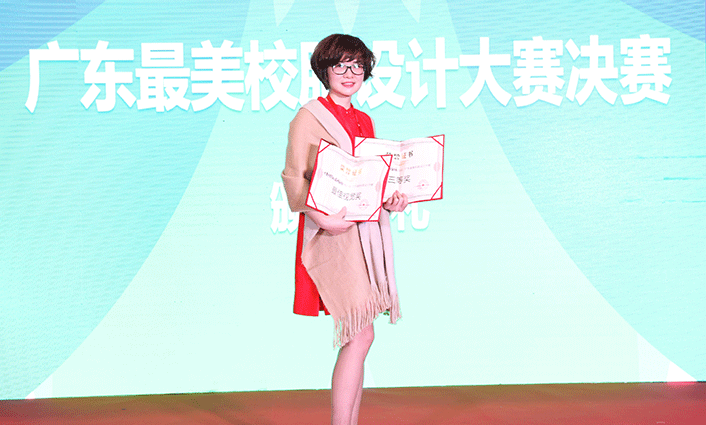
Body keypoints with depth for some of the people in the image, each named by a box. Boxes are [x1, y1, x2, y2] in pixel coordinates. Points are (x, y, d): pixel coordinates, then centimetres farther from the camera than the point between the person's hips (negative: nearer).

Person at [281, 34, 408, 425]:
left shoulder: (365, 122, 19)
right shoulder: (309, 117, -4)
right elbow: (293, 177, -10)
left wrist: (390, 200, 2)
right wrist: (320, 216, -24)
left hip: (368, 230, 8)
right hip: (333, 232, -7)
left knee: (356, 338, 9)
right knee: (360, 335, -15)